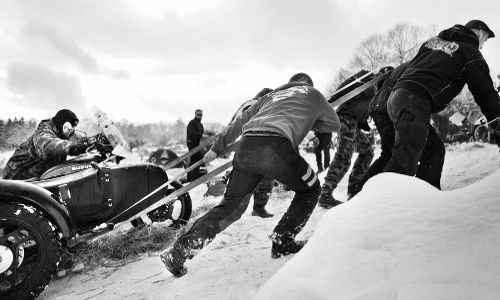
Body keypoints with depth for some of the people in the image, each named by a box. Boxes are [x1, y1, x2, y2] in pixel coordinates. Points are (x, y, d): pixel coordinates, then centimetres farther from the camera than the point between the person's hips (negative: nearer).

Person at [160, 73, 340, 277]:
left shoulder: (271, 96, 36)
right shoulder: (312, 93, 27)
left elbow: (239, 122, 36)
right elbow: (334, 124, 38)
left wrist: (217, 148, 43)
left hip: (246, 147, 5)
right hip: (276, 146, -5)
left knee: (231, 206, 14)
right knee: (310, 189, 20)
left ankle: (178, 252, 9)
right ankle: (282, 241, 15)